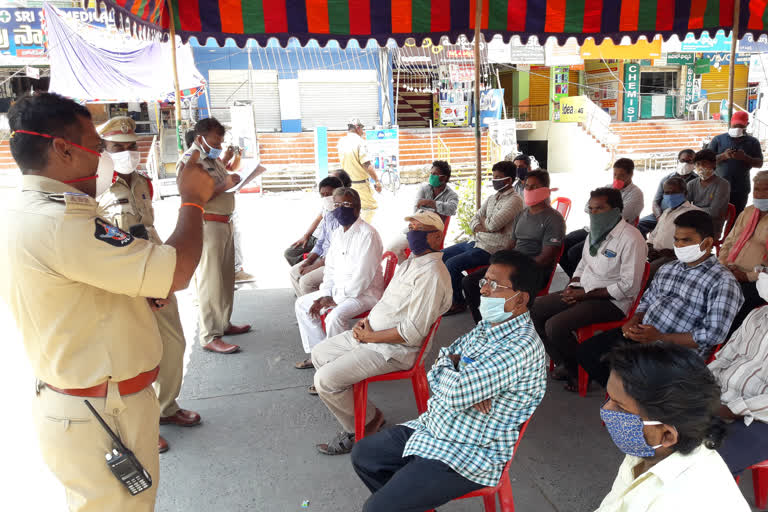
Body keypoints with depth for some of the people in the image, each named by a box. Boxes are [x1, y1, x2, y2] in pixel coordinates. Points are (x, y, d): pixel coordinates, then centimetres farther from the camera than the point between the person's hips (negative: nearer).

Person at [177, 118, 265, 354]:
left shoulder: (213, 158, 18)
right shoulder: (188, 161, -12)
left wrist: (237, 178, 8)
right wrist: (224, 185, -24)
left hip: (224, 223, 10)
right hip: (207, 226, -9)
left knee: (226, 278, 15)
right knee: (210, 281, -7)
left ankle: (224, 323, 28)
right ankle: (210, 337, -2)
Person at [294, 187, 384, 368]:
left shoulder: (367, 234, -19)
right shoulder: (337, 233, 10)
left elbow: (362, 277, -23)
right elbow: (330, 268, 14)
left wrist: (334, 299, -18)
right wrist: (324, 296, -2)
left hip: (364, 293, -9)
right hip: (338, 290, 9)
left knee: (335, 316, -33)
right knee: (302, 304, 11)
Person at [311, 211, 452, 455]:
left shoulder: (431, 273, -23)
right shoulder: (410, 262, 10)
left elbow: (413, 332, -26)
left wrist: (371, 336, -15)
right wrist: (367, 321, 3)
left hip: (393, 350, -10)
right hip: (371, 334, 10)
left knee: (325, 379, -17)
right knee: (319, 354, 15)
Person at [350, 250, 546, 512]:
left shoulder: (522, 346, -25)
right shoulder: (486, 327, 4)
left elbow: (455, 393, -33)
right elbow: (436, 375, 7)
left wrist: (448, 367, -10)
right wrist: (466, 385, -16)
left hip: (470, 455, -9)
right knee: (362, 454, 15)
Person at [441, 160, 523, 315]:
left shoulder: (514, 200, -12)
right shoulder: (492, 198, 16)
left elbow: (492, 224, -22)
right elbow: (473, 221, 11)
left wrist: (482, 220, 0)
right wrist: (486, 227, -10)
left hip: (491, 249, -9)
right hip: (476, 242, 9)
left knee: (452, 264, -21)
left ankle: (458, 302, -2)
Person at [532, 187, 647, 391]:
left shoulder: (630, 238, -17)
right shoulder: (595, 233, 10)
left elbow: (629, 287, -20)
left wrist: (585, 294, -19)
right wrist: (572, 287, 2)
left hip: (611, 301, -9)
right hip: (584, 292, 9)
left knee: (555, 326, -25)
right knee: (534, 309, -2)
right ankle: (564, 364, 9)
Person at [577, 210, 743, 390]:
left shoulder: (723, 282, -8)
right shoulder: (666, 269, 16)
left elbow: (714, 335, -16)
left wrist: (660, 337, -19)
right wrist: (633, 321, 1)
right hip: (640, 333, 8)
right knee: (586, 351, -4)